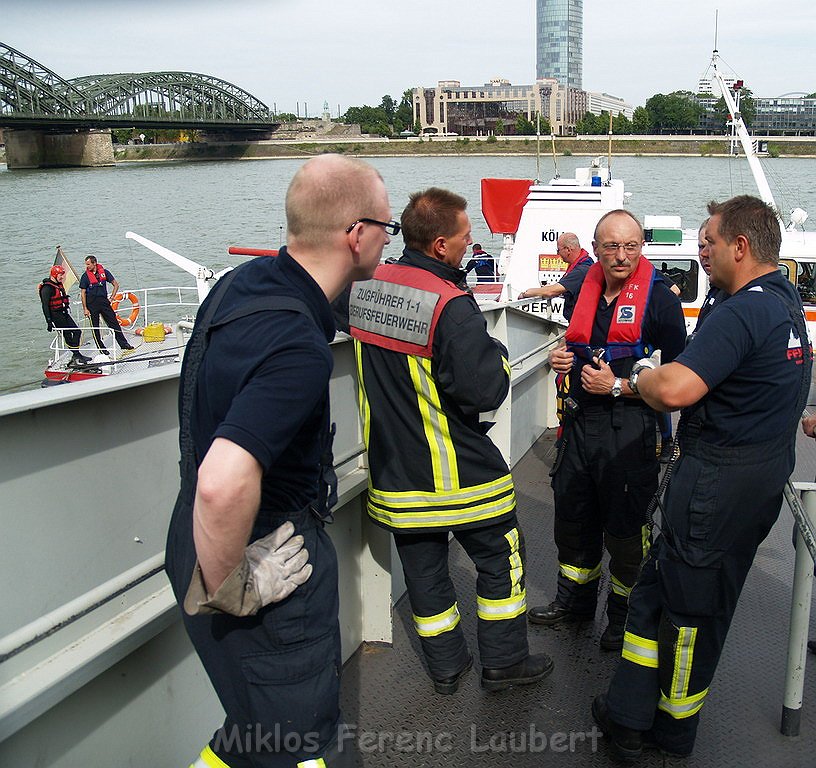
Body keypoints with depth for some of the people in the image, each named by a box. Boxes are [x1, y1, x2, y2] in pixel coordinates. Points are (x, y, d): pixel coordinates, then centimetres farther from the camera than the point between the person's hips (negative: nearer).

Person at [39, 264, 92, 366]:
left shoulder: (59, 284, 13)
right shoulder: (47, 288, -15)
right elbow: (45, 305, -17)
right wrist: (49, 322, -20)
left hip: (64, 313, 9)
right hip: (55, 315, -9)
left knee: (77, 331, 1)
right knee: (67, 335, -8)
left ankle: (76, 356, 3)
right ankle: (76, 355, -3)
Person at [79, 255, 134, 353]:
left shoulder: (104, 272, 2)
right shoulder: (85, 276, -3)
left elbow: (116, 285, 10)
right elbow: (83, 293, -2)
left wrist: (111, 298, 4)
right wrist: (85, 309, -7)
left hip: (103, 301, 2)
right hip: (91, 304, -1)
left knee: (114, 322, 2)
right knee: (95, 327, 3)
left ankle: (124, 344, 8)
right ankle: (101, 348, 13)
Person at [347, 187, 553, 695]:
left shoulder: (364, 288, -2)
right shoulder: (451, 306, -24)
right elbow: (486, 390, -25)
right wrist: (497, 354, -5)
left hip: (392, 467, 6)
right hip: (460, 473, -6)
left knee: (423, 567, 18)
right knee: (500, 558, 15)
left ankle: (446, 667, 33)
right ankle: (504, 661, 27)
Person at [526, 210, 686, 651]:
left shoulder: (659, 300, -11)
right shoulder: (587, 292, 9)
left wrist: (617, 387, -20)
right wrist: (562, 359, 3)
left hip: (628, 429, -6)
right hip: (580, 423, 7)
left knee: (625, 528, 6)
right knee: (571, 516, 18)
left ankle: (624, 615, 27)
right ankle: (574, 601, 38)